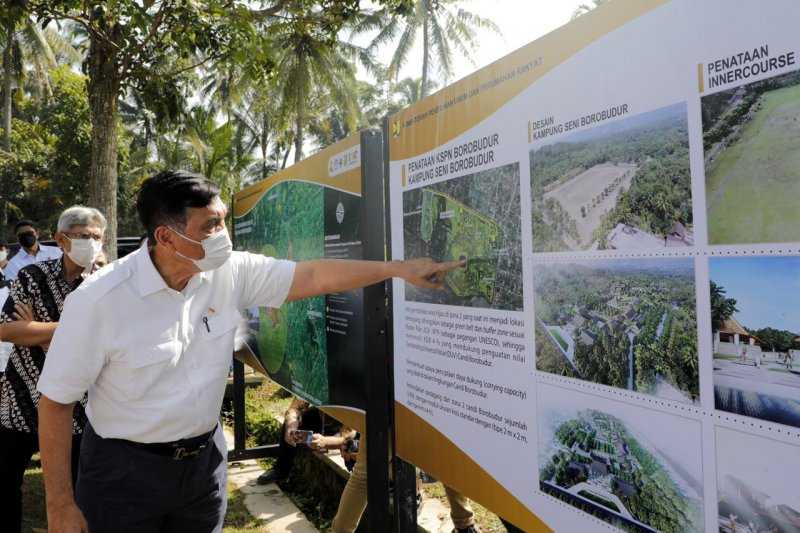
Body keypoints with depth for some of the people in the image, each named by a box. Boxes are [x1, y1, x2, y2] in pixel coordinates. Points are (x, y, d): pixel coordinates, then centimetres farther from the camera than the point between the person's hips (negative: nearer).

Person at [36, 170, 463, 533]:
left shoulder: (230, 273, -12)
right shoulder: (99, 301, -22)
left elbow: (313, 276, -8)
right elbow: (56, 401, -14)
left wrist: (399, 268, -11)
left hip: (204, 456, 4)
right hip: (124, 467, -3)